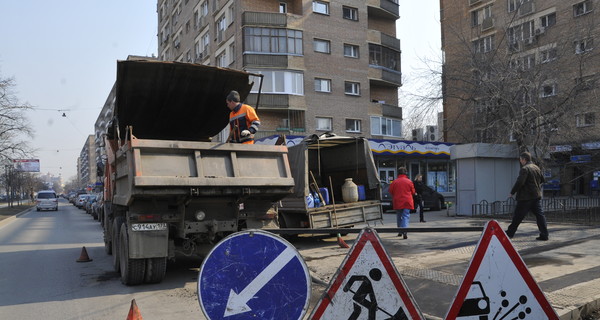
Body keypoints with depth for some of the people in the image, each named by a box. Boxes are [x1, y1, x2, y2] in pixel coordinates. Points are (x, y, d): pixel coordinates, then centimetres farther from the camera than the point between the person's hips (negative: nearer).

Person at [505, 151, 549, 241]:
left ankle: (510, 233, 10)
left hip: (526, 197, -8)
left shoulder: (524, 169, -15)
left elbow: (519, 182, -21)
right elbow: (542, 180, 23)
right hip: (537, 196, 8)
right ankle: (544, 234, 5)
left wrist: (512, 192, -12)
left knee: (518, 216, 1)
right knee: (539, 215, 7)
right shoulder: (537, 168, 12)